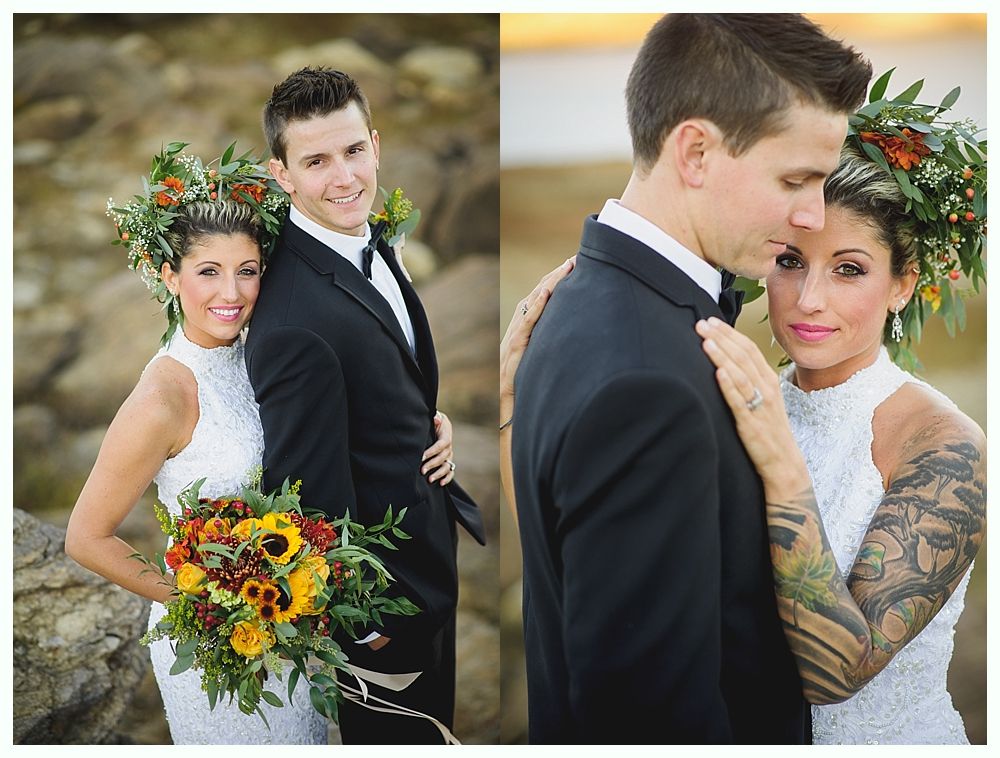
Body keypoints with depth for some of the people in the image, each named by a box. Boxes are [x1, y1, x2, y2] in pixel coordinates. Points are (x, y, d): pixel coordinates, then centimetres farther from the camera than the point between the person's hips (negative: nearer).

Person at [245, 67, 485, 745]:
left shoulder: (373, 244, -3)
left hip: (431, 557, 9)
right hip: (386, 586, -9)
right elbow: (312, 489, -27)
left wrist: (436, 424, -3)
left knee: (435, 720, 28)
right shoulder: (295, 321, -33)